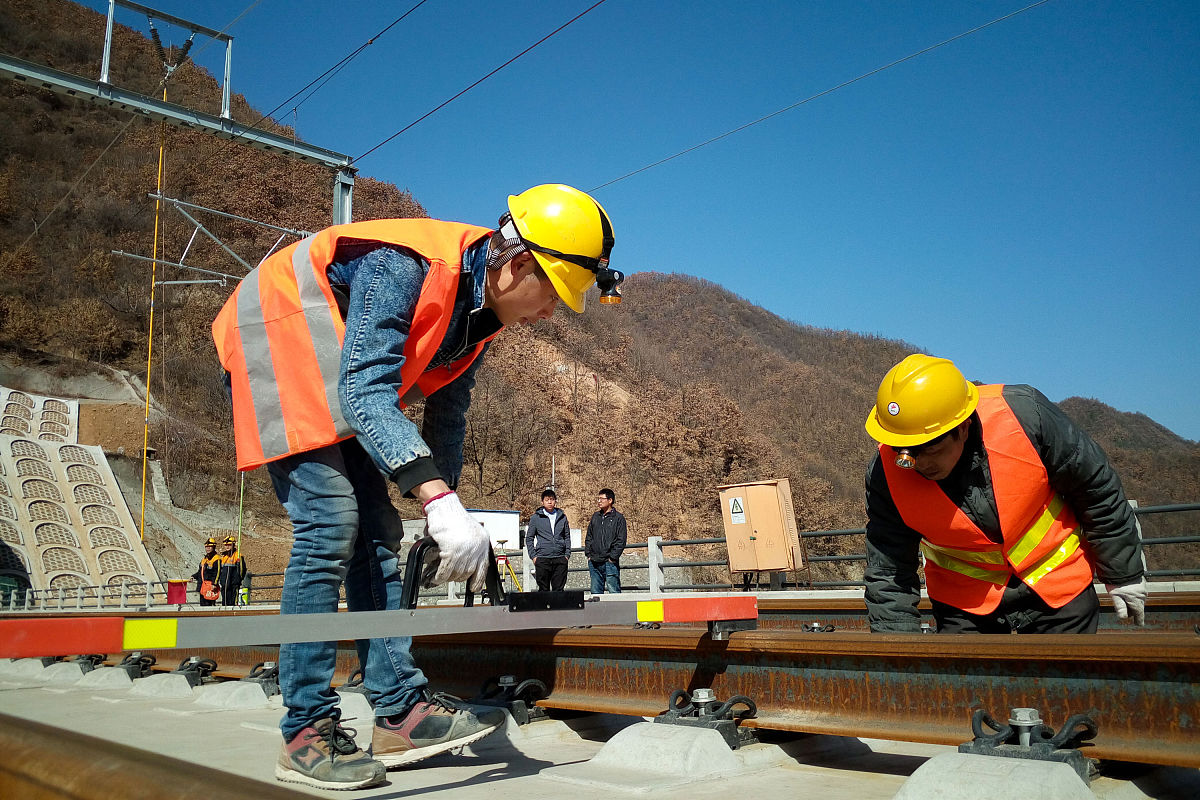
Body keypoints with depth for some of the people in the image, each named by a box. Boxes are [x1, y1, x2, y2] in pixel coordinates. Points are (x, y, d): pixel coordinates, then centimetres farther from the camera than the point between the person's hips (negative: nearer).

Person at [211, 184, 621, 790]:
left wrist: (448, 529, 2)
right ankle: (306, 734, -12)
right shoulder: (403, 264, -30)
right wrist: (439, 500, -47)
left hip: (334, 370, 9)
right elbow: (367, 394, -38)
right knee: (330, 519, -20)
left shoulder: (478, 314, -2)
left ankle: (400, 712, 1)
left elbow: (445, 422, 5)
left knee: (375, 529, 0)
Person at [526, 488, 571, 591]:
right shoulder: (536, 518, 4)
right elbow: (529, 538, 6)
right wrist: (533, 556, -2)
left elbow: (567, 537, 16)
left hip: (560, 559, 2)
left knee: (559, 590, 3)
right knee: (544, 590, 1)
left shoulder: (562, 516, 11)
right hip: (542, 559, -2)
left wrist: (567, 554, 6)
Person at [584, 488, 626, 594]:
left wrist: (613, 557, -11)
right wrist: (588, 554, 9)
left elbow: (621, 541, -6)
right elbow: (589, 537, 20)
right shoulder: (595, 516, 15)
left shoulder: (618, 518, -2)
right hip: (594, 562, 5)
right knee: (595, 592, 8)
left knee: (614, 591, -6)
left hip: (610, 562, -5)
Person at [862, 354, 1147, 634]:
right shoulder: (885, 474, -24)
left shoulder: (1023, 414, -27)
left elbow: (1097, 488, -9)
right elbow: (888, 573, -12)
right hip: (963, 601, 0)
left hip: (1056, 581, 0)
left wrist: (1125, 574, 2)